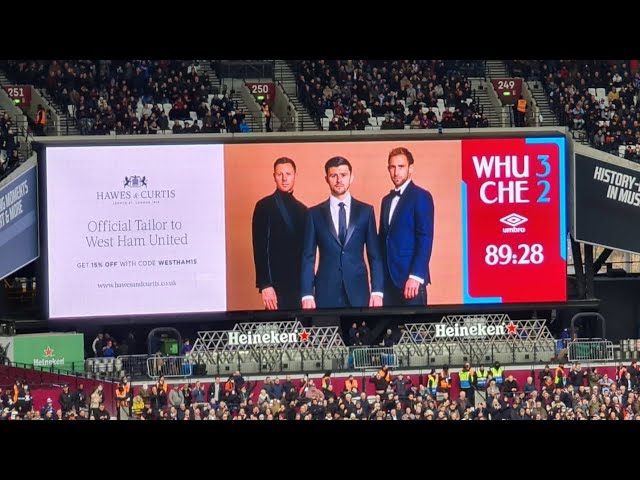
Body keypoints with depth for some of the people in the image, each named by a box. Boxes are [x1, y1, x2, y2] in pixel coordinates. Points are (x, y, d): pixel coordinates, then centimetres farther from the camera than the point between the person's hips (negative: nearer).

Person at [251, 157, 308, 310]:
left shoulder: (302, 209, 16)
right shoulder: (264, 206, -2)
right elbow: (259, 248, -7)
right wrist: (264, 285, -14)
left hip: (300, 284, 5)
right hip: (276, 284, -5)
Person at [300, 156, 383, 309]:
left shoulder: (366, 211, 8)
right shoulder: (315, 214, 7)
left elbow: (374, 255, 7)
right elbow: (308, 257, 5)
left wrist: (377, 291, -2)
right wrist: (307, 294, -4)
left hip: (358, 292, 0)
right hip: (326, 293, 0)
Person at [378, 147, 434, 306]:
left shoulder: (421, 197, -4)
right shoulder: (387, 200, 19)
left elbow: (425, 239, -12)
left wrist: (416, 276, -19)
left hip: (410, 279, -6)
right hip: (389, 278, 7)